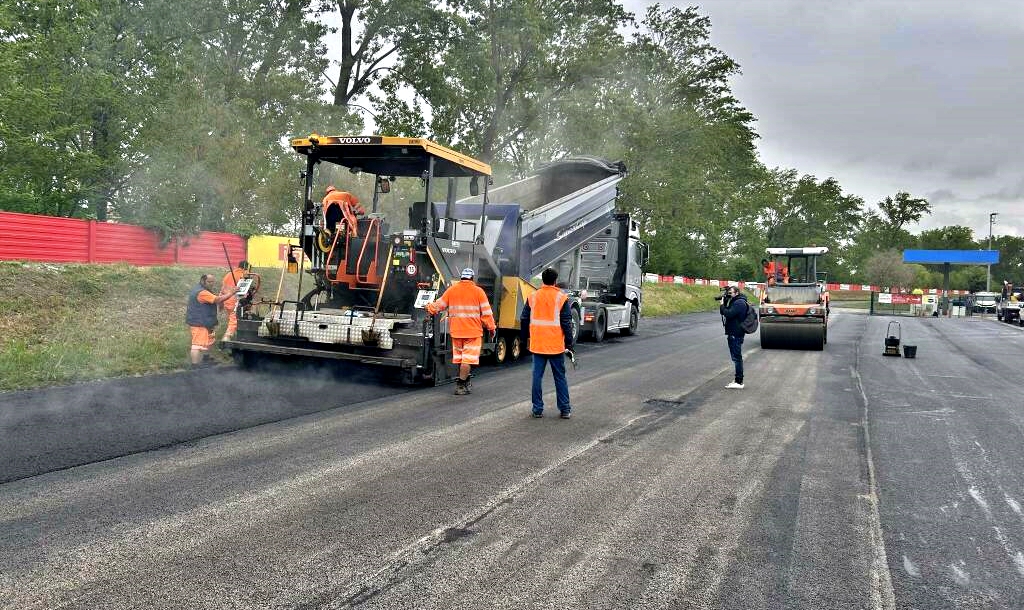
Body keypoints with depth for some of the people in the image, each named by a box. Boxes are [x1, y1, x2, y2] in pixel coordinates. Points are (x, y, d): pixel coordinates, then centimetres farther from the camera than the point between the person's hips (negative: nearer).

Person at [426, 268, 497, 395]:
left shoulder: (451, 290, 4)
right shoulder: (478, 291, -4)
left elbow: (438, 306, 11)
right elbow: (486, 312, -5)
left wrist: (429, 307, 31)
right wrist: (491, 327, 6)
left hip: (456, 331, 4)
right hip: (473, 331, -4)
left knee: (459, 357, 17)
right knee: (468, 358, -1)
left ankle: (465, 382, 29)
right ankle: (461, 385, -4)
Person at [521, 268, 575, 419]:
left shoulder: (533, 297, 3)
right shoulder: (562, 298, -6)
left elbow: (524, 320, 7)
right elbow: (567, 323, -7)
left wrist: (525, 339, 17)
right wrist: (569, 344, -2)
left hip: (537, 344, 2)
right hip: (556, 345, -2)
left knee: (537, 376, 7)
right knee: (560, 377, 8)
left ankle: (538, 409, 10)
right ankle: (565, 409, 12)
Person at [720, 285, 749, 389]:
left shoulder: (739, 303, -14)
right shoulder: (735, 302, 19)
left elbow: (728, 314, -24)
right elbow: (724, 313, 17)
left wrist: (722, 305, -9)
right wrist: (724, 304, 2)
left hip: (736, 334, -11)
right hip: (733, 333, 11)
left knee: (737, 357, -9)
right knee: (737, 357, 15)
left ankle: (739, 382, -8)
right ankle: (738, 379, 23)